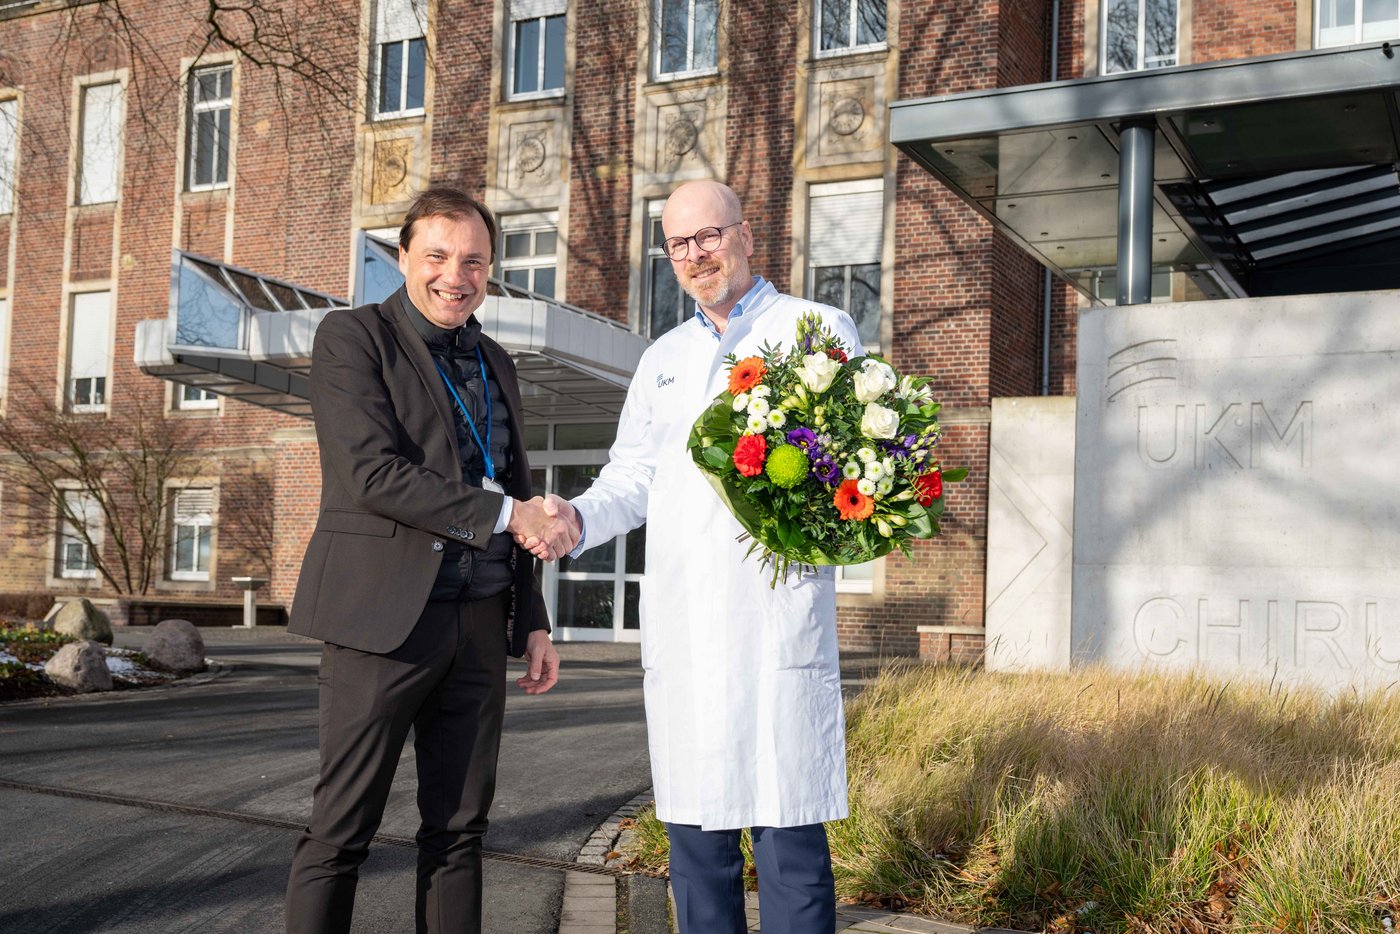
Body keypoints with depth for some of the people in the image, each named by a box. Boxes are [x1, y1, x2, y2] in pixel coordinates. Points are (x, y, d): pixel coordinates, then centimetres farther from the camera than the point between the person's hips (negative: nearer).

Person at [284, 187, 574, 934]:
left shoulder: (495, 364, 18)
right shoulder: (351, 337, -2)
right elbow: (372, 472, -15)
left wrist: (533, 622, 15)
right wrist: (502, 514, -15)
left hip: (479, 621, 6)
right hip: (385, 615, -6)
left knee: (459, 829, 10)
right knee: (342, 832, -1)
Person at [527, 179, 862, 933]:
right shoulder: (663, 358, 22)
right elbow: (631, 480, 17)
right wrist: (579, 519, -3)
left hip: (777, 613, -5)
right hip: (678, 618, 5)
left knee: (787, 830, -6)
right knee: (694, 829, 9)